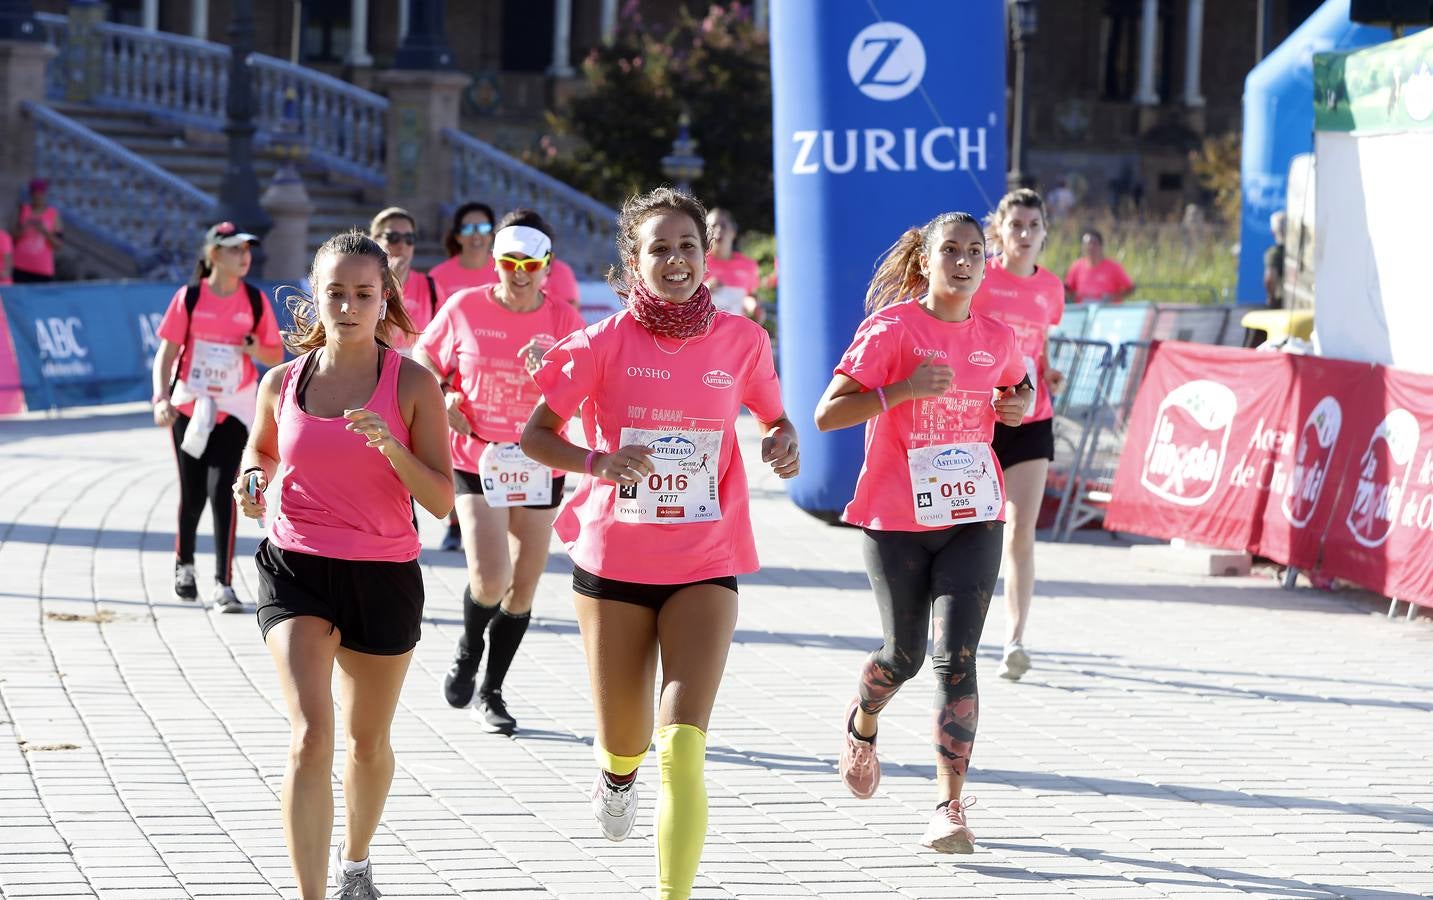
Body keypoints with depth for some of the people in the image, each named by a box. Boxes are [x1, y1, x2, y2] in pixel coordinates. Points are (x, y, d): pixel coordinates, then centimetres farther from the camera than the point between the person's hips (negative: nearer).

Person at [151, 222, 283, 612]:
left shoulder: (255, 300, 0)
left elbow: (277, 356, 7)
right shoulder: (189, 297, -4)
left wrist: (258, 351, -16)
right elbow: (166, 354, -4)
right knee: (192, 493, 6)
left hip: (233, 408, 0)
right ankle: (184, 563, 34)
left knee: (222, 491, -12)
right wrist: (161, 399, -18)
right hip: (189, 405, 0)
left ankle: (223, 584, -10)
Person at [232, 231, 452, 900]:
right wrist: (252, 479, -2)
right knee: (310, 736, -19)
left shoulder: (412, 385, -7)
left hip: (383, 575, 0)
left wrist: (391, 446, -25)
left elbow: (442, 501, -10)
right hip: (296, 568, 0)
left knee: (367, 741, 17)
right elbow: (261, 447, 21)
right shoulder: (282, 382, -1)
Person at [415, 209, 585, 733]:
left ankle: (491, 692, 25)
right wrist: (443, 402, -9)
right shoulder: (465, 308, -4)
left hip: (538, 467, 2)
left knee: (524, 586, 7)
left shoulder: (563, 321, -1)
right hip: (476, 460, -2)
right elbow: (423, 362, 9)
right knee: (489, 580, -18)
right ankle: (467, 652, 15)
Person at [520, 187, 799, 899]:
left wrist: (783, 441, -8)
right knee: (626, 742, 13)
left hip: (704, 567, 0)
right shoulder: (606, 343, -7)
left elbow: (774, 416, 16)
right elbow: (535, 434, -2)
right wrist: (599, 462, -21)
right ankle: (618, 769, 51)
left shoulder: (741, 340, -2)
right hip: (613, 562, 0)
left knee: (682, 746, -15)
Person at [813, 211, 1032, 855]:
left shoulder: (997, 339, 5)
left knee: (956, 658, -11)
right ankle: (862, 722, 46)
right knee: (904, 653, 10)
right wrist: (905, 389, -24)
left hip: (972, 518, 2)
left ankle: (950, 809, -11)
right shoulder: (891, 329, -9)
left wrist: (1023, 403, 4)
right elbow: (827, 414, -14)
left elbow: (1018, 386, 28)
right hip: (896, 519, -2)